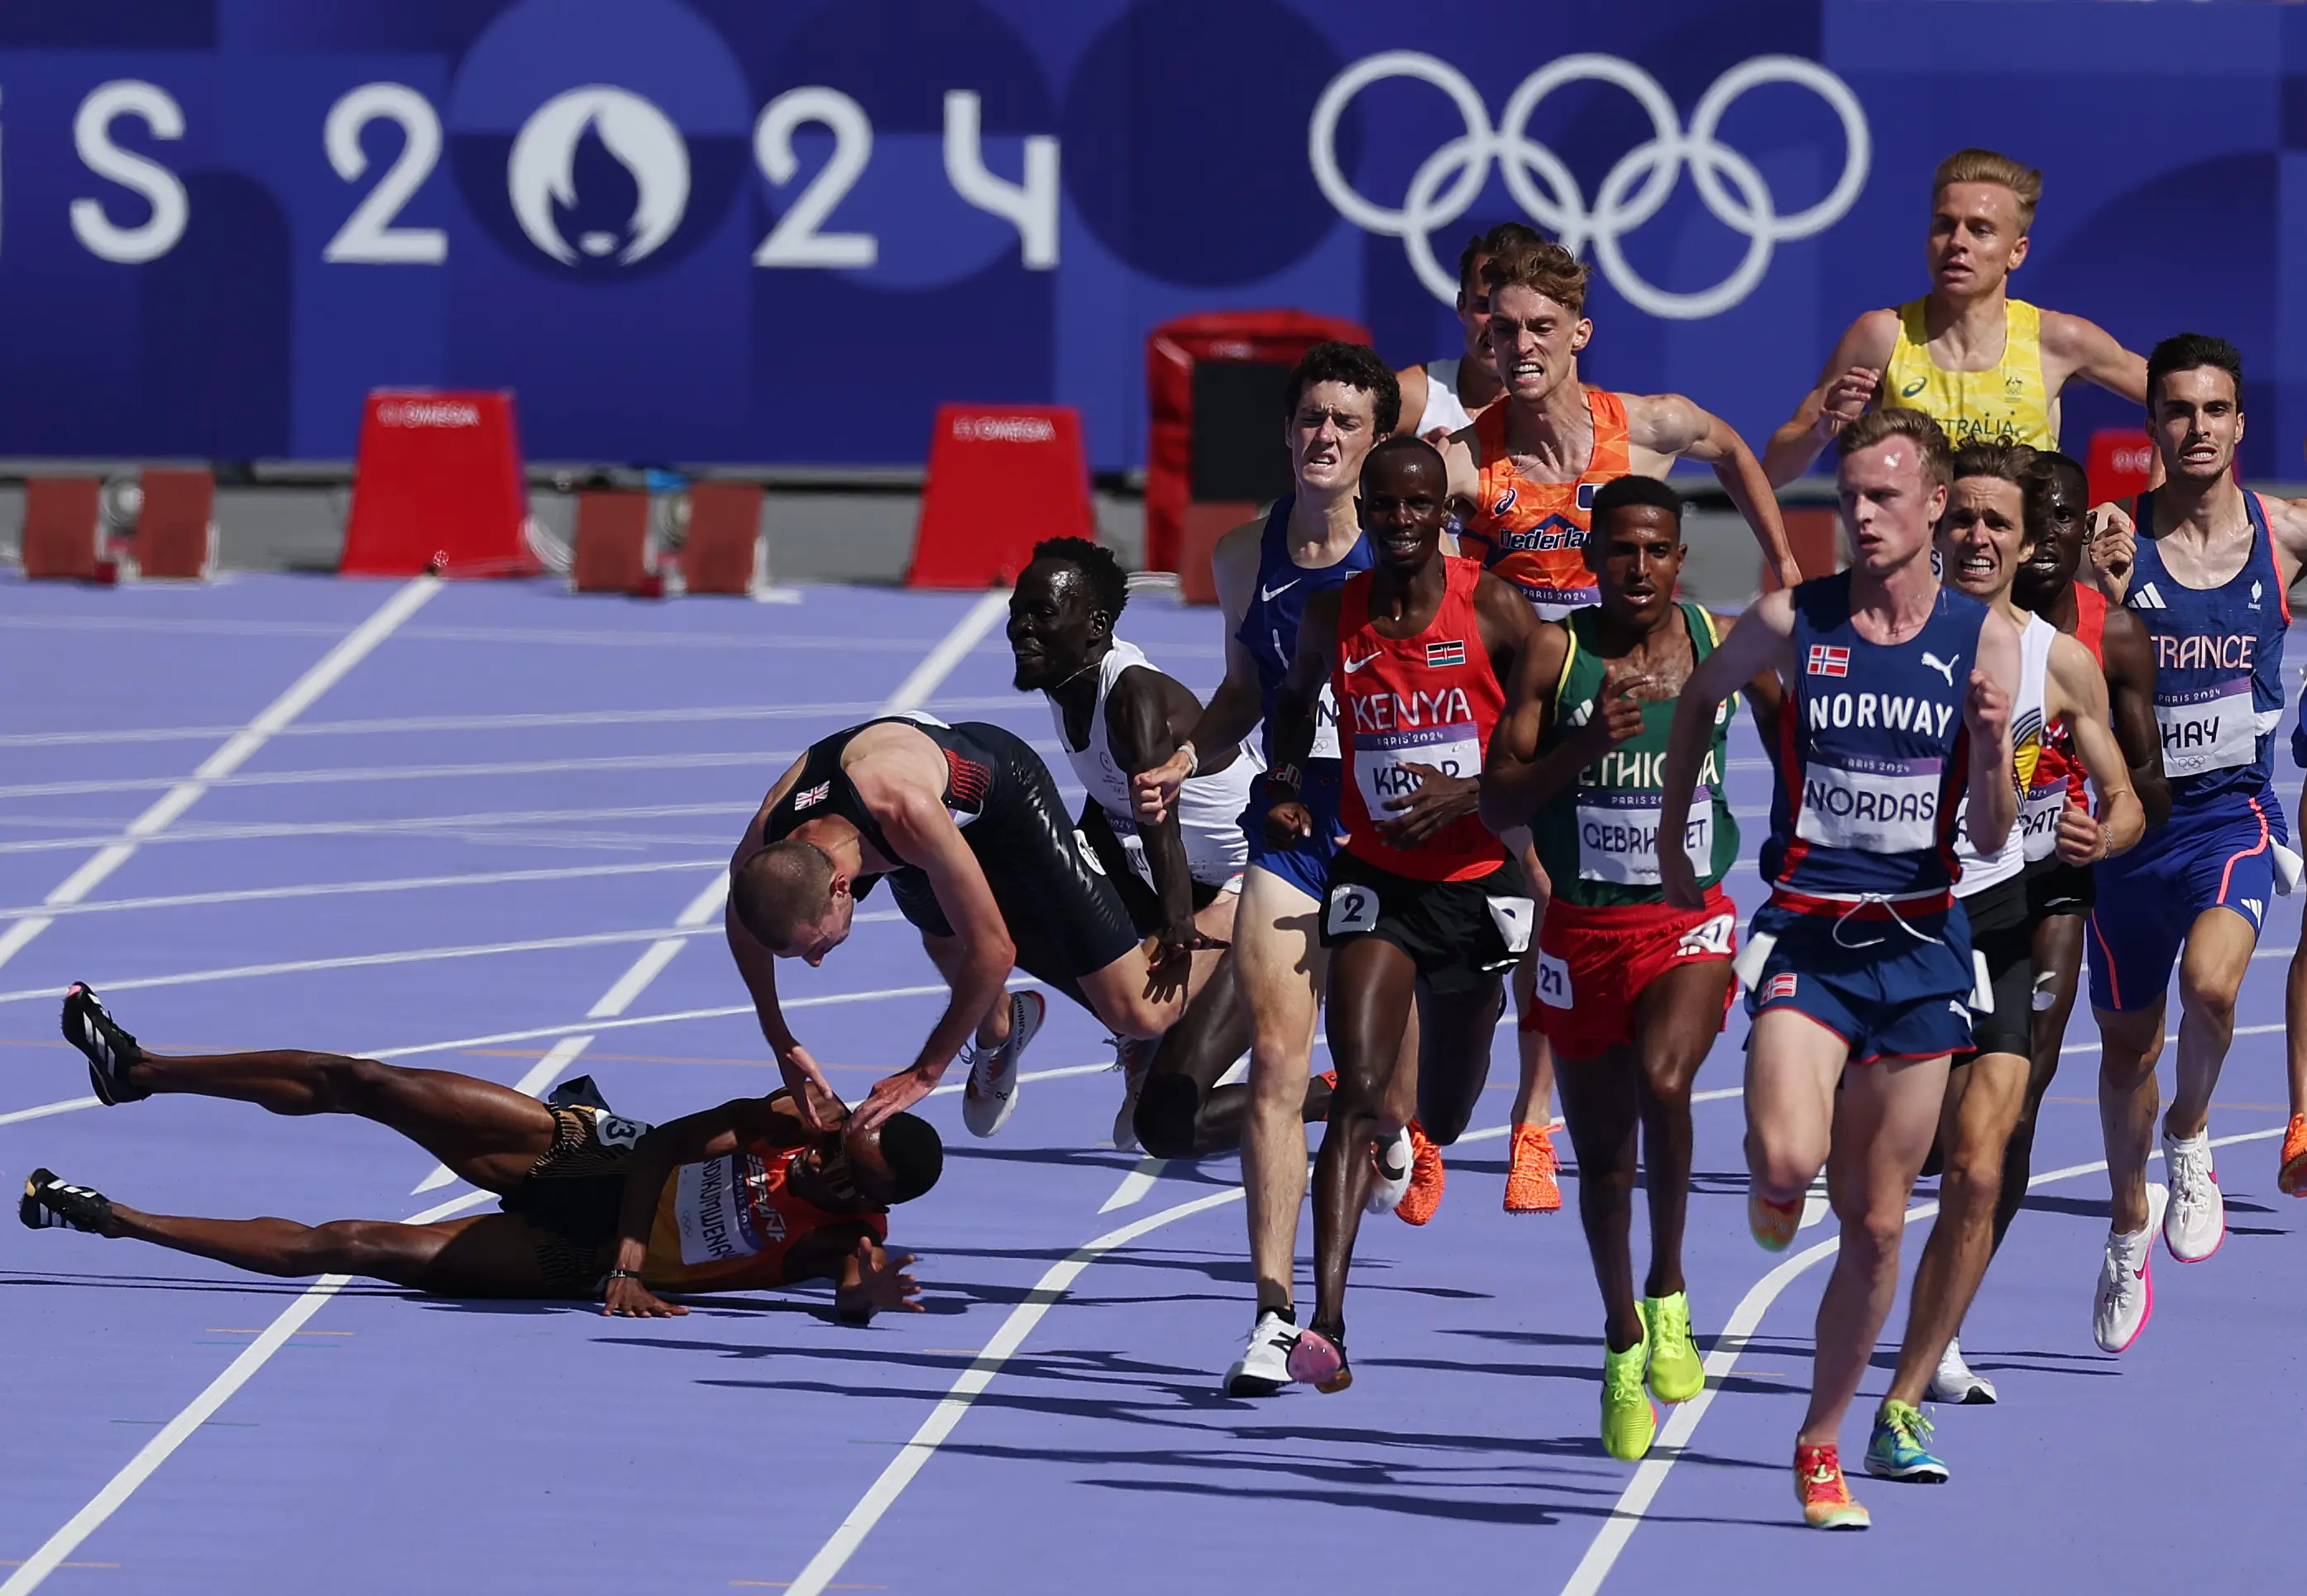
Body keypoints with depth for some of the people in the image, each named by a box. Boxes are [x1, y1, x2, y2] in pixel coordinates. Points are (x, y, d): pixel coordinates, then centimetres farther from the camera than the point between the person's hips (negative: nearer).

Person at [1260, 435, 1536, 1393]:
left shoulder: (1492, 611, -12)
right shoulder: (1333, 616, -4)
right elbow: (1297, 696, 19)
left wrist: (1469, 792, -23)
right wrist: (1285, 784, 0)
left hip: (1475, 877, 0)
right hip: (1375, 877, 0)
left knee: (1444, 1117, 19)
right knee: (1357, 1097, -18)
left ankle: (1416, 1130, 60)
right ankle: (1326, 1323, -23)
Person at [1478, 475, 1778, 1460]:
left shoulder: (1723, 645, -3)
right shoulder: (1554, 653, -7)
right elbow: (1496, 805, -8)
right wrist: (1583, 747, -23)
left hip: (1690, 922, -1)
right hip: (1583, 927, 1)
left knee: (1663, 1081, -30)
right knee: (1602, 1159, 11)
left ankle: (1668, 1296, -9)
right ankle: (1622, 1350, 34)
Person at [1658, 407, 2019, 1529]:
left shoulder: (1983, 640, -2)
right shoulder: (1791, 623, -4)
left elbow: (1990, 838, -1)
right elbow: (1700, 698, 18)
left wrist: (1989, 748, -20)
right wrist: (1671, 839, 18)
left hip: (1919, 943, 1)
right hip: (1803, 932, -1)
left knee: (1876, 1222, 5)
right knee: (1787, 1157, -26)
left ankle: (1821, 1446, 21)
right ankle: (1771, 1188, 13)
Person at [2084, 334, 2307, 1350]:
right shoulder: (2114, 544, -8)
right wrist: (2103, 597, -28)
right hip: (2131, 817, 1)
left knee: (2210, 981, -29)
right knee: (2127, 1046, 13)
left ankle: (2191, 1137, 1)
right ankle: (2130, 1225, 38)